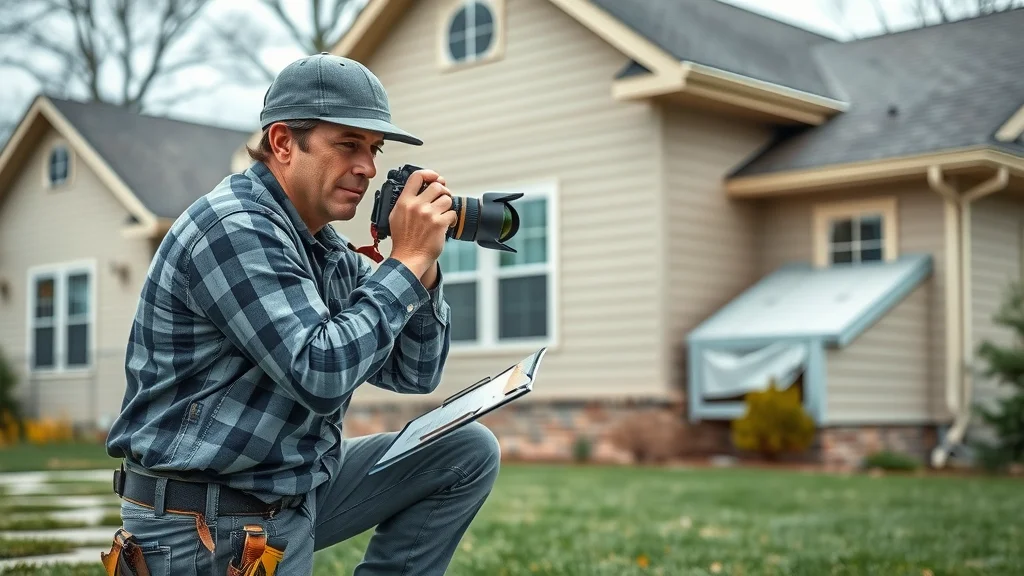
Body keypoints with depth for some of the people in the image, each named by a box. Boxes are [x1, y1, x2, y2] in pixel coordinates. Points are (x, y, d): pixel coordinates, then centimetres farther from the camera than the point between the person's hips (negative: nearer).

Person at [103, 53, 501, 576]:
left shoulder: (327, 250, 8)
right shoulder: (237, 229, -19)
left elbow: (414, 374, 10)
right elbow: (319, 375, -28)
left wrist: (422, 265, -5)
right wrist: (406, 261, -21)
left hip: (298, 489, 9)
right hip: (210, 526, -8)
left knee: (469, 453, 4)